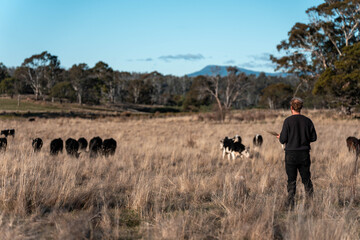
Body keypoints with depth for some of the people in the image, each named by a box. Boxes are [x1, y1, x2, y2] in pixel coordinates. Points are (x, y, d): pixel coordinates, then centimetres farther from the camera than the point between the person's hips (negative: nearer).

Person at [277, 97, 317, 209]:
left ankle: (291, 203, 4)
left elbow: (283, 139, -10)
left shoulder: (288, 121, -10)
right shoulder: (307, 121, 1)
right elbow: (314, 137, 5)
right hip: (304, 153, 3)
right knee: (306, 179, 11)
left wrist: (280, 137, 13)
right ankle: (310, 201, 8)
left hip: (291, 153, -3)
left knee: (291, 180, 4)